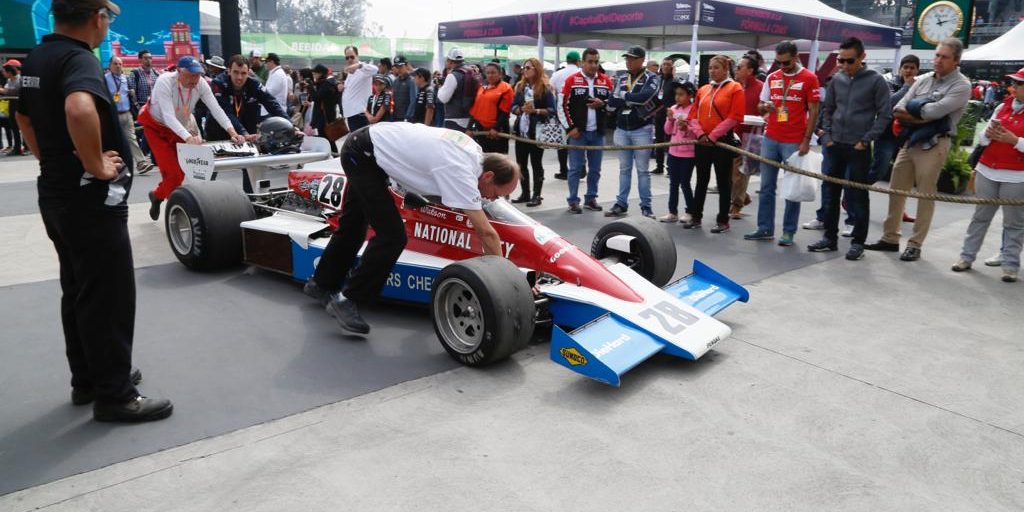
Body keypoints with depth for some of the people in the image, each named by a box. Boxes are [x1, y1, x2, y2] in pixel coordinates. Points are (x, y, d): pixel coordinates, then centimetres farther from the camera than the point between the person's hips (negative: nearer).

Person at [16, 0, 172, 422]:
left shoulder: (37, 58, 11)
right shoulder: (79, 58, -19)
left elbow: (24, 117, 26)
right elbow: (79, 109, -40)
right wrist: (96, 164, -27)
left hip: (56, 193, 10)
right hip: (90, 198, -10)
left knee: (78, 291, 17)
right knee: (108, 296, -2)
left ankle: (87, 378, 28)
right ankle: (114, 394, 6)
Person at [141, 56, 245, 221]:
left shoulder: (201, 84, -20)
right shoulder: (164, 82, -32)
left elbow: (216, 109, -27)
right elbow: (168, 117, -41)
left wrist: (232, 131, -42)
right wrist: (188, 137, -56)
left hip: (180, 128, 5)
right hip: (156, 126, -5)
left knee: (180, 172, 5)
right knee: (173, 173, -14)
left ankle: (157, 195, 31)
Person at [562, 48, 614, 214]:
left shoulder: (606, 81, 7)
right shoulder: (572, 80, -3)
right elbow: (563, 105, -4)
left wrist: (603, 104, -9)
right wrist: (570, 128, -9)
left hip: (598, 132, 4)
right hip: (578, 132, -3)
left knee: (595, 168, 9)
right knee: (576, 168, 0)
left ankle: (591, 198, 20)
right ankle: (573, 201, 7)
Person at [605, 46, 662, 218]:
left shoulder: (652, 78, -3)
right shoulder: (622, 79, 11)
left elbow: (644, 97, -22)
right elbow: (611, 104, 0)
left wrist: (623, 96, -9)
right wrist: (633, 100, -12)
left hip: (642, 130, -4)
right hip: (621, 130, 5)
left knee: (642, 170, 1)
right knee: (624, 169, 11)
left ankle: (646, 206, 8)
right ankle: (621, 204, 18)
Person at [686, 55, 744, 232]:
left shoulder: (735, 88, -3)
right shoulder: (703, 90, 12)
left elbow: (735, 117, -12)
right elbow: (693, 114, 10)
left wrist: (713, 135, -14)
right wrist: (700, 134, -8)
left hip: (723, 141, -5)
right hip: (702, 142, 5)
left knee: (723, 181, 2)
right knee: (701, 180, 11)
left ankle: (723, 221, 9)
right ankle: (696, 217, 18)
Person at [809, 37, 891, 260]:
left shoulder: (876, 80, -6)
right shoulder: (837, 79, 6)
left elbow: (885, 114, -5)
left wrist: (866, 140, -10)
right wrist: (828, 136, 5)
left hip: (859, 148, -4)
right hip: (835, 146, 5)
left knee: (858, 196, 1)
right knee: (830, 193, 10)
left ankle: (858, 242, 11)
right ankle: (830, 238, 21)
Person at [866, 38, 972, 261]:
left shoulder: (961, 86, -5)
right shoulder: (923, 79, 12)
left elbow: (937, 111, -20)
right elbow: (898, 110, 3)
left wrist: (910, 112, -6)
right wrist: (920, 117, -13)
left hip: (934, 145, -6)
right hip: (909, 141, 6)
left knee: (925, 196, 0)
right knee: (896, 190, 9)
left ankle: (915, 245, 9)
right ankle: (890, 238, 20)